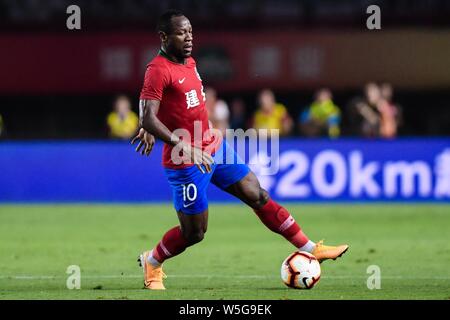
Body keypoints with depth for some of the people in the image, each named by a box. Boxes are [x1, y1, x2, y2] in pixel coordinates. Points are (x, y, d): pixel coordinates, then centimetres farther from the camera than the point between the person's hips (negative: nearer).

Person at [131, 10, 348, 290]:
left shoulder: (189, 63, 8)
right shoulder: (159, 70, -19)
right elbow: (148, 117, -28)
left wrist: (150, 131, 20)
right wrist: (185, 147, -34)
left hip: (215, 148, 8)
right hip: (186, 162, -8)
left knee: (258, 196, 7)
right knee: (194, 233, 2)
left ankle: (310, 249, 12)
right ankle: (152, 262, 29)